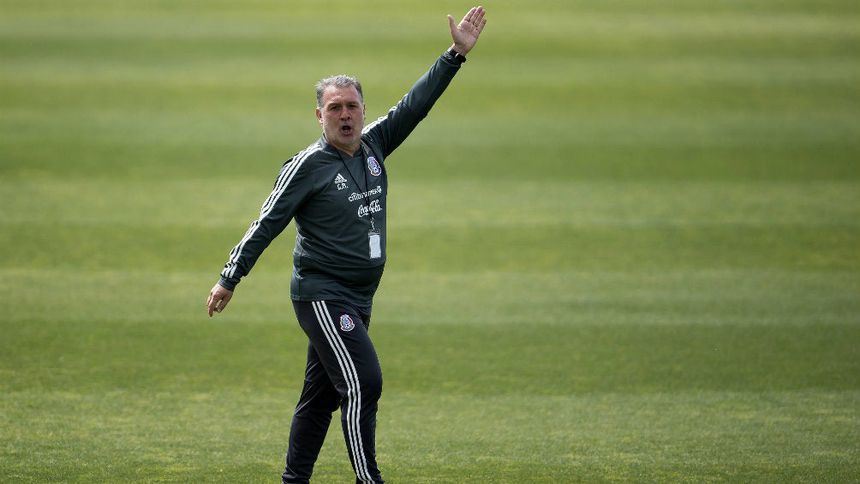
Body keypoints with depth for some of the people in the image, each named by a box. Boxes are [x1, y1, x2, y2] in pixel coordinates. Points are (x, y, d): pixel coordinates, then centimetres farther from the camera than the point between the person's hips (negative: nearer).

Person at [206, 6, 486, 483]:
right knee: (362, 384, -16)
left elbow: (415, 104, 9)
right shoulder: (307, 166, -9)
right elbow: (267, 224, -8)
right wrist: (229, 280, -10)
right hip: (322, 295, -7)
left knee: (322, 395, 11)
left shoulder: (373, 146, 9)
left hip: (357, 299, 7)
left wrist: (456, 54, 3)